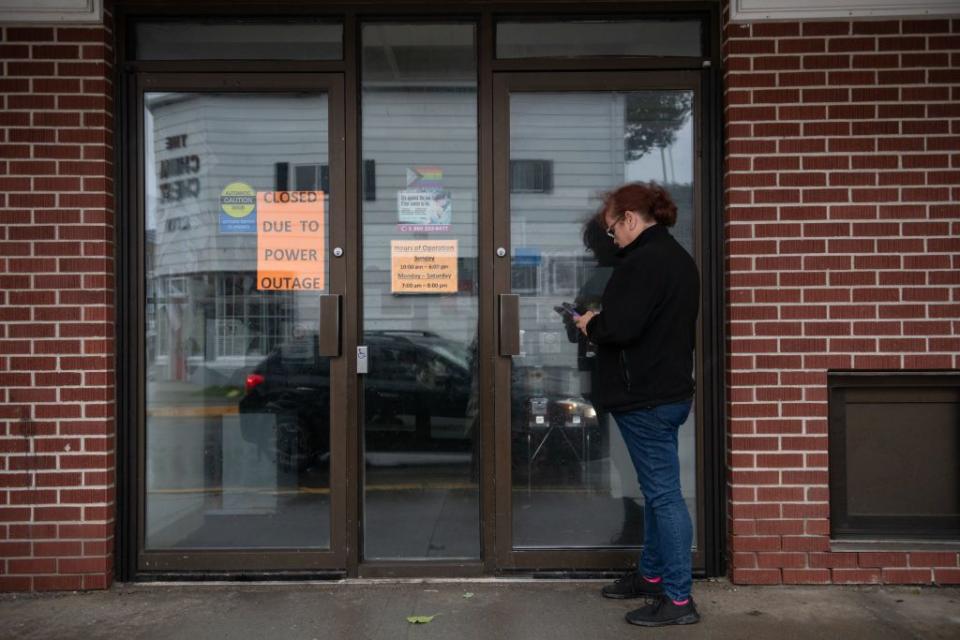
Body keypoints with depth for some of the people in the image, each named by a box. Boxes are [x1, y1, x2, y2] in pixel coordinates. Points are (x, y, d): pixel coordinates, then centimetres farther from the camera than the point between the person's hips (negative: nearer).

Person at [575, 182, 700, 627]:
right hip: (669, 389, 10)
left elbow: (620, 327, -25)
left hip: (646, 396, -10)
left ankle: (678, 599, 3)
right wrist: (602, 324, 13)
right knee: (657, 489, 18)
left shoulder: (643, 260, -17)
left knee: (663, 493, -5)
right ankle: (652, 576, 31)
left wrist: (590, 324, -4)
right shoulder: (677, 257, 14)